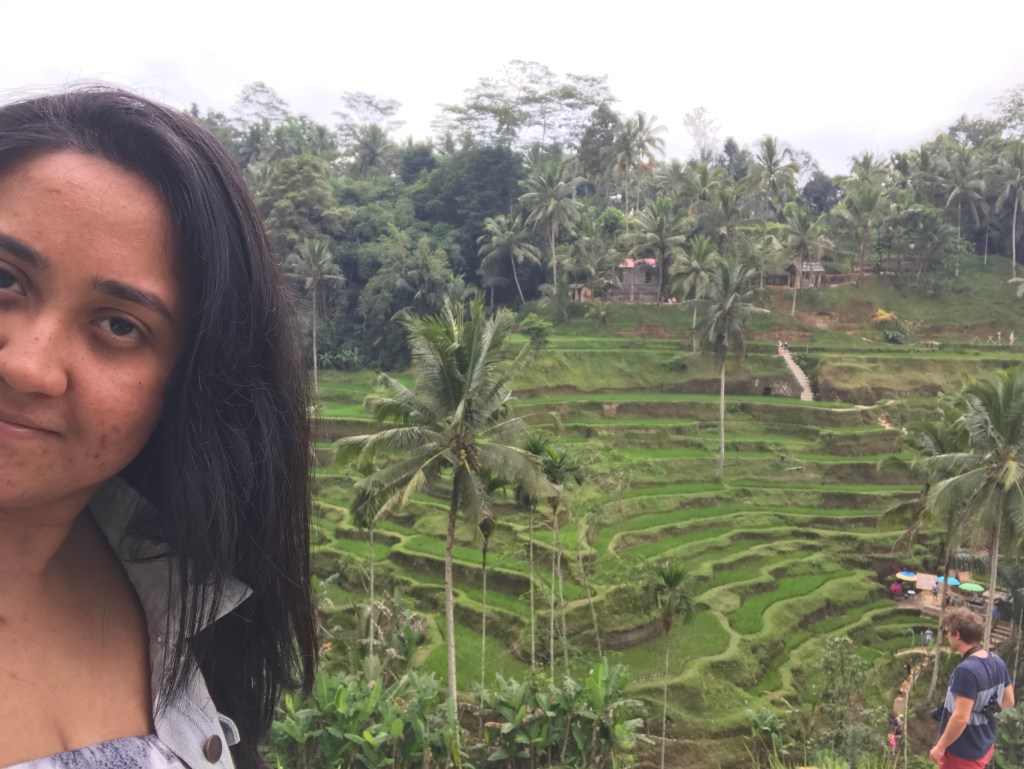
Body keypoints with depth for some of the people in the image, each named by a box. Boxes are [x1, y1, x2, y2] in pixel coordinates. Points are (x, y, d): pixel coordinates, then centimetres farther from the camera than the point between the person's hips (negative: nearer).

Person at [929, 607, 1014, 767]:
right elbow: (1008, 701, 9)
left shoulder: (966, 670, -30)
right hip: (984, 747, 8)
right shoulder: (997, 662, -4)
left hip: (963, 753, -8)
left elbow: (961, 718, -28)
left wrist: (940, 747, -17)